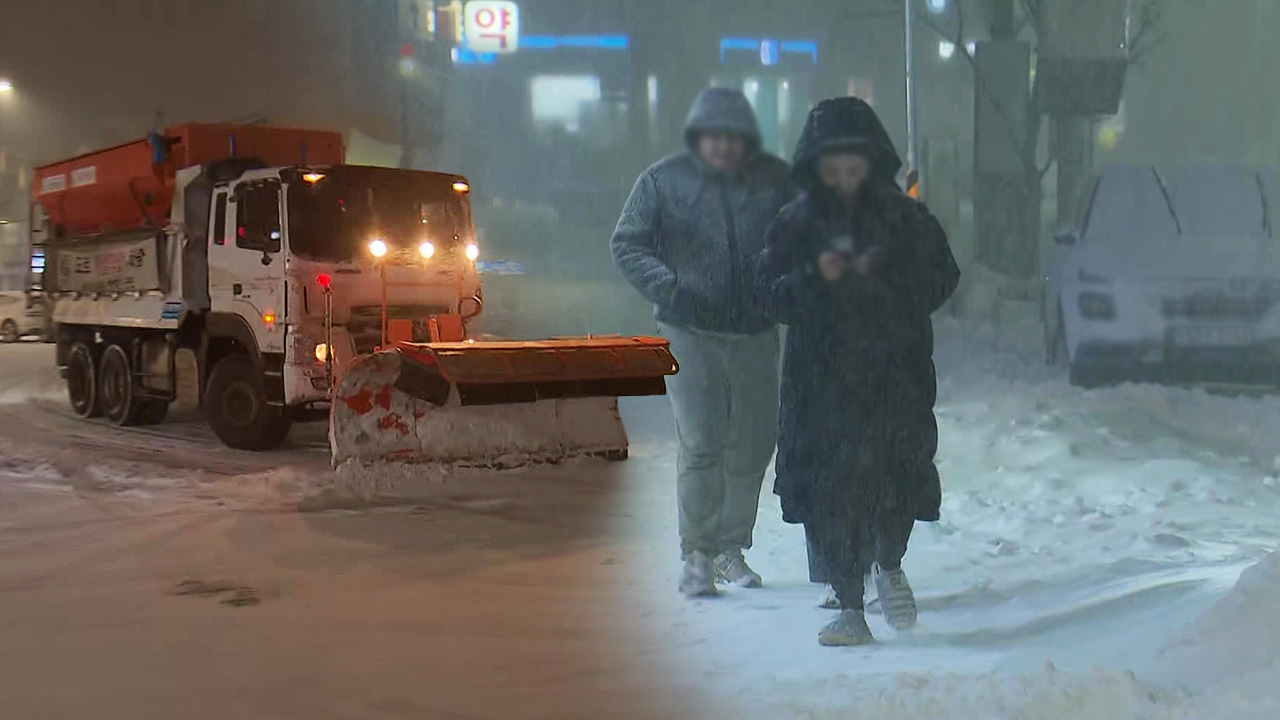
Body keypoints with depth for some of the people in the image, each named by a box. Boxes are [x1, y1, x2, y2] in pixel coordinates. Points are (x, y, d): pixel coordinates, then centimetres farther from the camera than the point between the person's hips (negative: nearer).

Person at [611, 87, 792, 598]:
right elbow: (626, 244, 1)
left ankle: (730, 547, 26)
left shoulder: (776, 179, 5)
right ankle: (697, 555, 0)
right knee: (700, 445, -11)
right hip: (689, 332, -3)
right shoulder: (663, 180, 0)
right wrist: (667, 287, -15)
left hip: (756, 335, 3)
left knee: (752, 446, 10)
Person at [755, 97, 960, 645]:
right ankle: (849, 610, 9)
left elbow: (942, 279, 6)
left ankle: (889, 566, 28)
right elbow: (768, 294, 4)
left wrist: (887, 276, -11)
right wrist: (814, 277, -15)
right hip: (822, 379, 0)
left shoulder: (905, 217, 6)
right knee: (832, 493, -3)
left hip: (896, 371, 0)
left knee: (898, 473, -6)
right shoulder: (796, 223, 6)